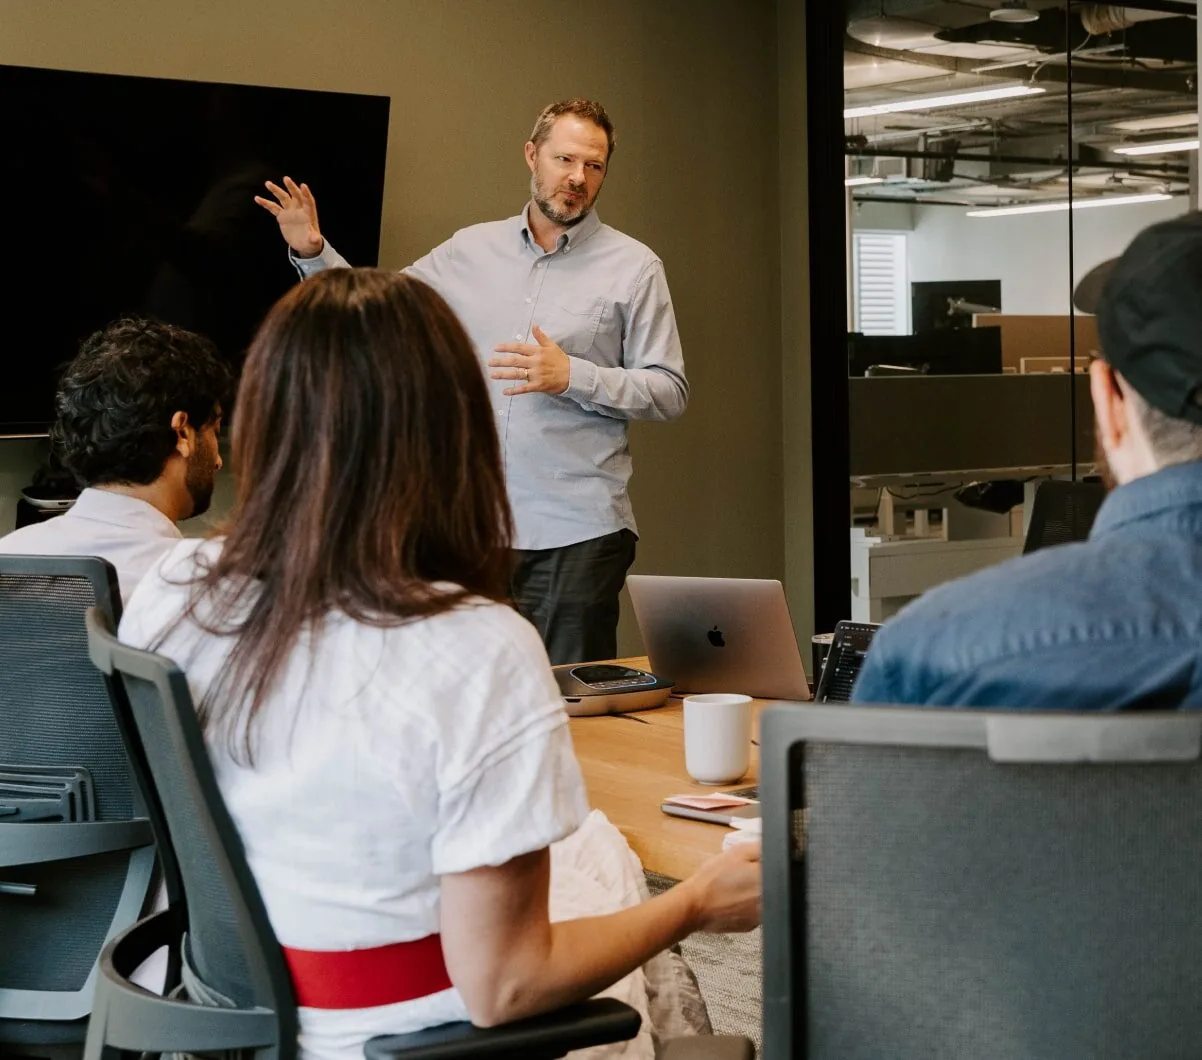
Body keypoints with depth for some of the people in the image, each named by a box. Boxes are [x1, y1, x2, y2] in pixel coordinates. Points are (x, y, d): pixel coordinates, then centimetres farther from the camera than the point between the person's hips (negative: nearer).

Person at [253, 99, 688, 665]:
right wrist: (313, 252, 5)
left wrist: (572, 377, -13)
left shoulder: (633, 267, 3)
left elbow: (670, 390, -1)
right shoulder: (470, 251, 11)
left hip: (578, 533, -3)